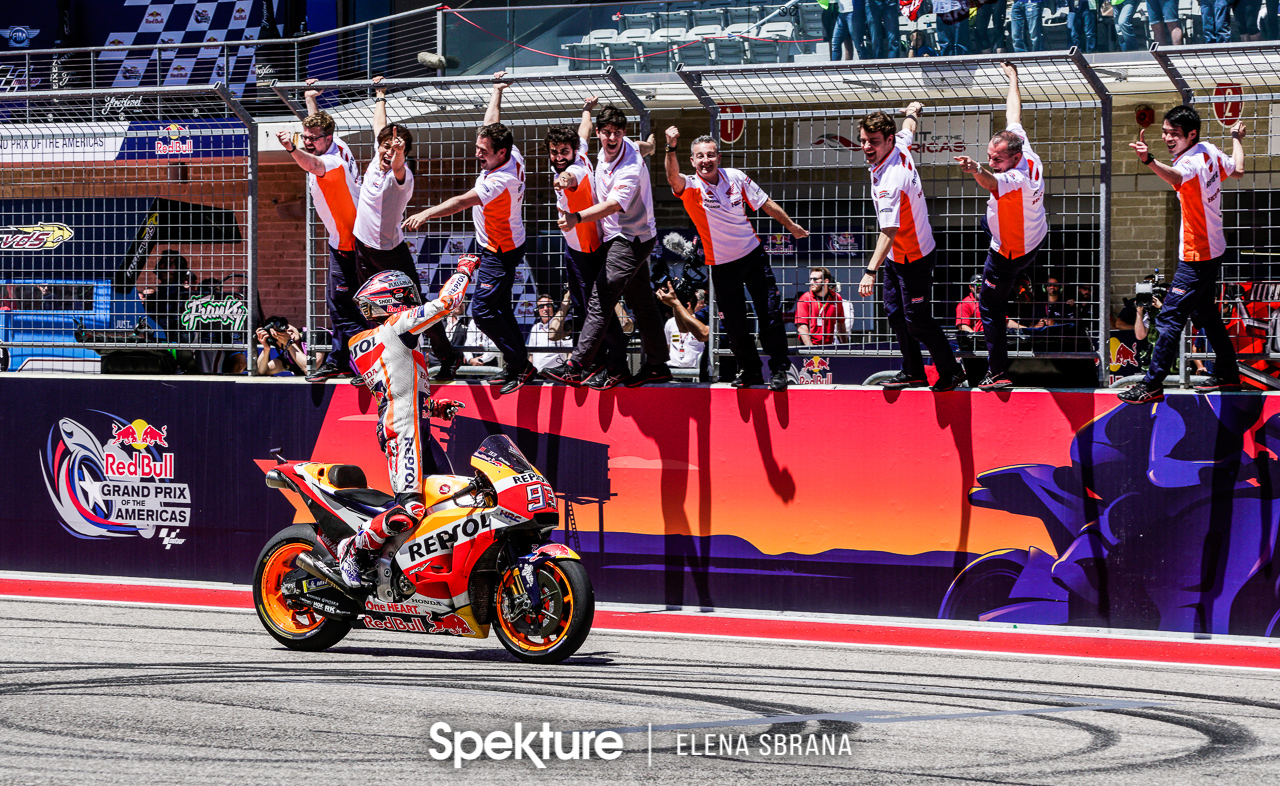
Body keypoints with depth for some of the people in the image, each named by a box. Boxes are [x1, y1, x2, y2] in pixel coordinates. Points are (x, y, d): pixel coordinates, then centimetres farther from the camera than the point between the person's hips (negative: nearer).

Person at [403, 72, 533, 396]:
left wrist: (426, 214, -49)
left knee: (482, 310, -11)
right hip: (499, 246, 10)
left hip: (500, 253, -10)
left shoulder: (501, 179, -33)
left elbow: (462, 202, -42)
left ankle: (521, 365, -4)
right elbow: (492, 123, 13)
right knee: (500, 306, 17)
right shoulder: (511, 155, -6)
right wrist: (497, 91, 25)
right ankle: (517, 364, 26)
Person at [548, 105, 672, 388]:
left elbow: (613, 205, -39)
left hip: (631, 240, -10)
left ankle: (577, 366, -20)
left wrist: (578, 218, -52)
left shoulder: (630, 168, -25)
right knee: (642, 303, 14)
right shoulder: (605, 152, 2)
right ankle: (657, 366, 22)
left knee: (600, 300, -16)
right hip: (619, 237, 10)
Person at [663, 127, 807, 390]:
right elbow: (673, 178, -37)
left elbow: (765, 203, 9)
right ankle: (749, 371, 22)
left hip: (753, 255, 1)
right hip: (722, 265, -1)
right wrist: (672, 149, -55)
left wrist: (791, 226, 19)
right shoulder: (690, 186, -13)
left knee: (771, 315, -2)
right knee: (734, 323, 3)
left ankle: (779, 368, 12)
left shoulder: (736, 177, -4)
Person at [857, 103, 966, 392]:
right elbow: (908, 129, 18)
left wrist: (871, 271, -47)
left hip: (914, 260, -10)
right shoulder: (899, 147, -8)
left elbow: (889, 231, -40)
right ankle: (913, 372, 27)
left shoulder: (890, 181, -34)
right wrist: (913, 112, 41)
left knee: (917, 321, 0)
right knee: (896, 313, 16)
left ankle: (951, 371, 18)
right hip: (896, 257, 10)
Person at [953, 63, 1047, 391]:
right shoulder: (1028, 154, -15)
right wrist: (1013, 79, 11)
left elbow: (991, 183, -64)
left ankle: (998, 372, 5)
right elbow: (1013, 116, -2)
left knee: (990, 305, 1)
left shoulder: (1016, 179, -40)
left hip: (1008, 254, -9)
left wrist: (976, 170, -84)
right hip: (1035, 239, 9)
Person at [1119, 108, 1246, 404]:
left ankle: (1152, 385, -9)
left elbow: (1176, 178, -49)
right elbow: (1237, 170, 23)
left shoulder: (1192, 161, -24)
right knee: (1205, 313, 22)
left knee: (1170, 318, -10)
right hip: (1213, 250, 10)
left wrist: (1149, 160, -68)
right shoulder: (1210, 152, 2)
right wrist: (1237, 139, 42)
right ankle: (1227, 374, 32)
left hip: (1197, 258, -10)